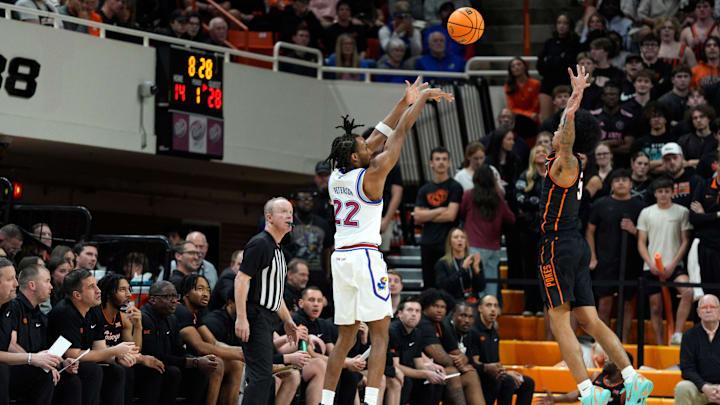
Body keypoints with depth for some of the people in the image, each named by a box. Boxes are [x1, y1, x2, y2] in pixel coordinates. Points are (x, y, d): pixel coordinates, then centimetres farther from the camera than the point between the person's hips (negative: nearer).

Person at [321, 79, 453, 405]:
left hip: (340, 257, 7)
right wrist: (423, 97, 7)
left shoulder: (336, 178, 10)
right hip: (364, 256, -7)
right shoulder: (370, 177, -9)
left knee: (345, 338, 12)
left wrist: (404, 102, 24)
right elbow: (399, 133, -3)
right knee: (380, 334, -5)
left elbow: (377, 138, 19)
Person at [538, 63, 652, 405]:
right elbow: (569, 132, 30)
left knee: (559, 320, -10)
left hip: (558, 247, -9)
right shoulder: (572, 162, 14)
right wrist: (577, 93, 34)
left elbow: (567, 138, -30)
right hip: (576, 247, 9)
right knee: (589, 320, 7)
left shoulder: (566, 163, -9)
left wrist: (571, 111, -45)